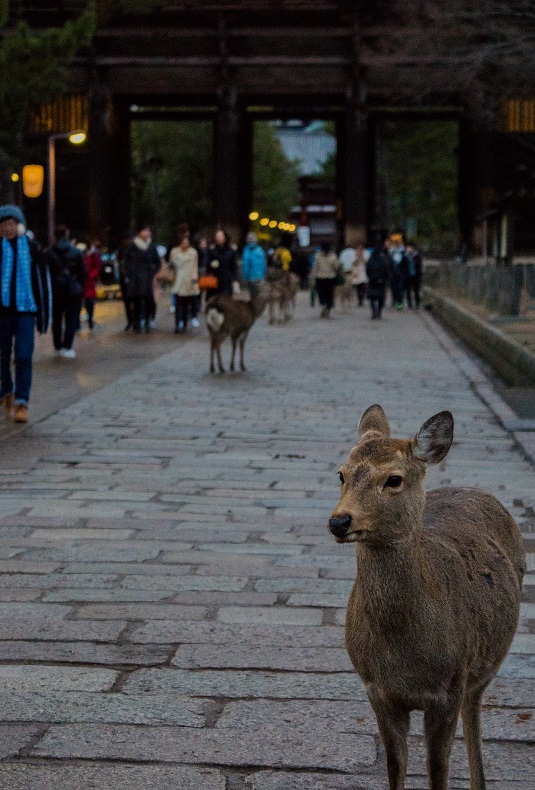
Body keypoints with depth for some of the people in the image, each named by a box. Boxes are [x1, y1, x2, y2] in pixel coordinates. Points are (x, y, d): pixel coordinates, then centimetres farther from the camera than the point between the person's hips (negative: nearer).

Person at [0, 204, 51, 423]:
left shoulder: (31, 249, 3)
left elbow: (43, 284, 7)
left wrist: (43, 319, 7)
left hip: (25, 312, -1)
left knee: (24, 358, -10)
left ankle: (21, 403, -11)